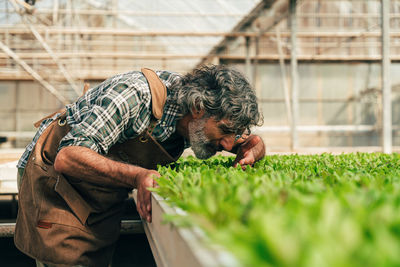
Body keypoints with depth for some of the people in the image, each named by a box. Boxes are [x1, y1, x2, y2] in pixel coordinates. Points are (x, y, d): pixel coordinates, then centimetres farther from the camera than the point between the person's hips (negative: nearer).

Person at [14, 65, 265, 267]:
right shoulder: (137, 93, -33)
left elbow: (254, 140, 4)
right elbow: (67, 158, -36)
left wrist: (252, 150, -20)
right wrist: (137, 176, -48)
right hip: (53, 179, -6)